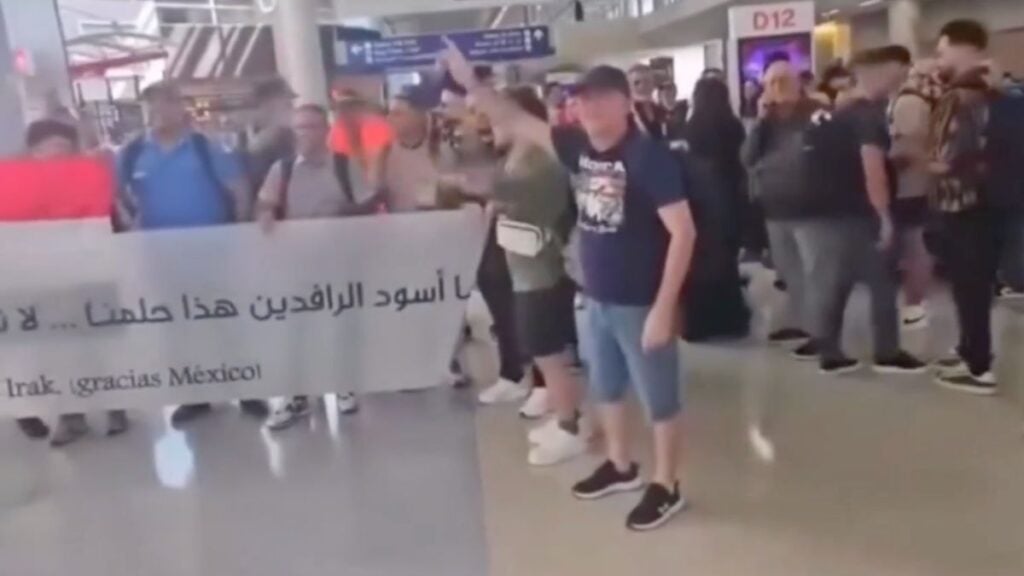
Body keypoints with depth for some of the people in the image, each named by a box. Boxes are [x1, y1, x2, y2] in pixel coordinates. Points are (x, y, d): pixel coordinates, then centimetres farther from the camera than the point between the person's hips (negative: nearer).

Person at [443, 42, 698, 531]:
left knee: (659, 396, 8)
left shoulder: (649, 156, -18)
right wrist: (471, 84, 0)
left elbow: (683, 233, -21)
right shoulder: (580, 149, 3)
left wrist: (664, 307, -22)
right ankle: (620, 466, 42)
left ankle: (666, 487, 25)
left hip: (641, 303, -7)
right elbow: (516, 122, 10)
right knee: (605, 388, 22)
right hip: (596, 298, 8)